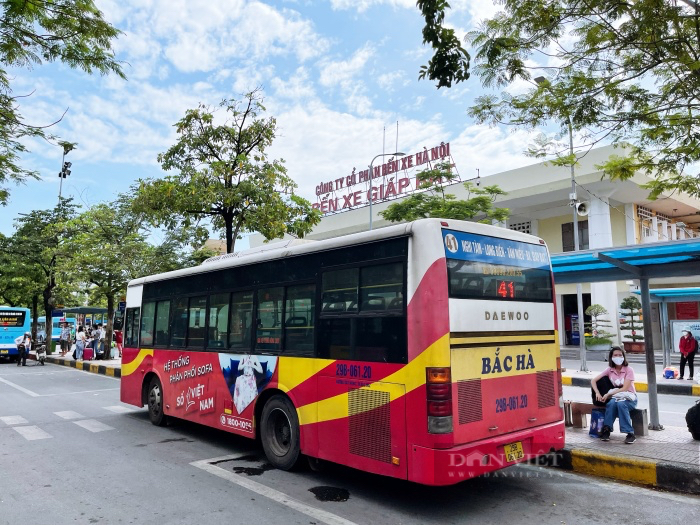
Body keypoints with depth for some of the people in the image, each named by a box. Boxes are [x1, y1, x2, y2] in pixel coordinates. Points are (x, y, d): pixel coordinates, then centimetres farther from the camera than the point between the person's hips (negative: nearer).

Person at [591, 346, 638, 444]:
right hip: (615, 396, 2)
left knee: (621, 403, -36)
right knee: (612, 403, -34)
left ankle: (630, 434, -30)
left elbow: (625, 388, -18)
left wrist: (608, 394, -25)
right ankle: (606, 430, -28)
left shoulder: (628, 370, -10)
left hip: (629, 398, -2)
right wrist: (597, 393, -20)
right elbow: (593, 381, -2)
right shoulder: (609, 370, 1)